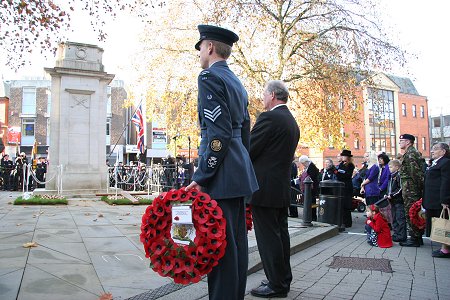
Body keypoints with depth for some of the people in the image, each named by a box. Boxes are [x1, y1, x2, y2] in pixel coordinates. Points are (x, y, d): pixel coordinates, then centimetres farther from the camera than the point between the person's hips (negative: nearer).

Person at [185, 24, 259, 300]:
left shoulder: (210, 76, -8)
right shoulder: (237, 83, 20)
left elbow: (218, 133, -18)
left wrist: (201, 177, -17)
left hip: (222, 174, -10)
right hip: (240, 173, 10)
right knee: (236, 241, 15)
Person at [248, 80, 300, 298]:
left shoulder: (269, 117, -14)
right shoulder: (292, 123, 16)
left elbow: (249, 149, -15)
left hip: (265, 188, -9)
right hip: (282, 188, 10)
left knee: (268, 237, -1)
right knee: (280, 234, 15)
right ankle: (283, 280, 26)